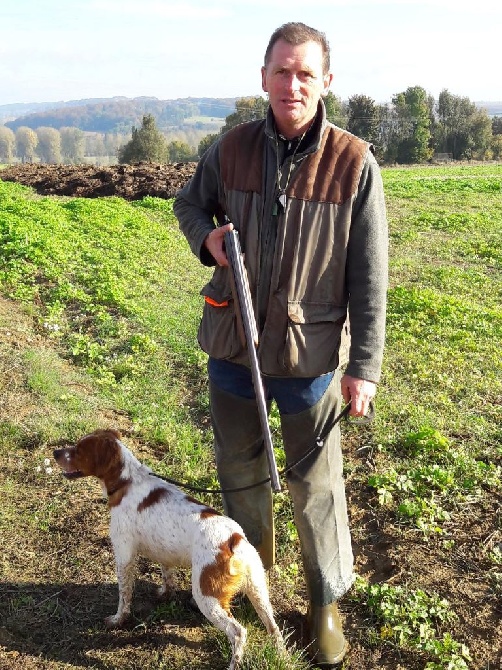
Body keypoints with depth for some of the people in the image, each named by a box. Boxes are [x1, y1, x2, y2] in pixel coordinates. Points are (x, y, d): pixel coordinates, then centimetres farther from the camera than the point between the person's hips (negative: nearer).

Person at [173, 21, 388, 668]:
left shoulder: (355, 164, -12)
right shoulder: (231, 149, -4)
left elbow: (368, 278, -8)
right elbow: (189, 202, 15)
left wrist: (364, 366, -9)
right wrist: (207, 236, -9)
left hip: (309, 353, -3)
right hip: (233, 343, 4)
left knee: (316, 486, 11)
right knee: (239, 469, 20)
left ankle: (326, 603, 35)